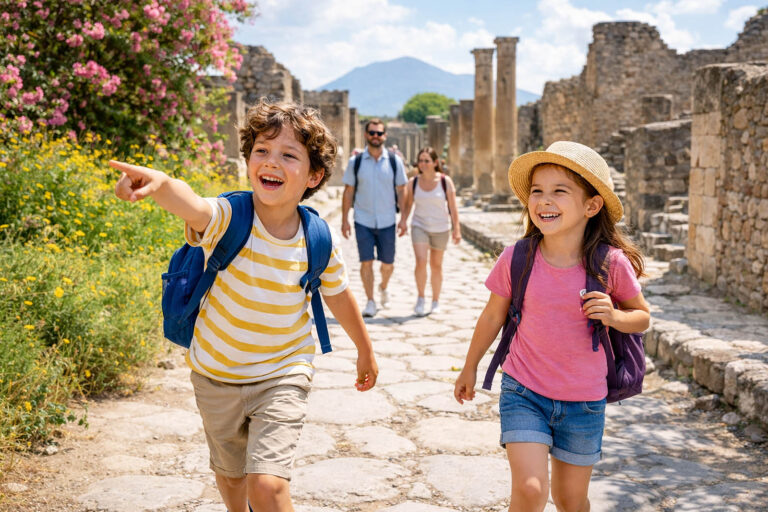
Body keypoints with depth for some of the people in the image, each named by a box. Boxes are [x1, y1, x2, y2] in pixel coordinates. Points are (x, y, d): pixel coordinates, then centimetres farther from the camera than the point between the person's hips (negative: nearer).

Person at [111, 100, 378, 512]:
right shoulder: (226, 219, -23)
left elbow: (339, 296, 4)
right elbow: (192, 205, -47)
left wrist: (365, 351, 17)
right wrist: (160, 183, -70)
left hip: (282, 374, -1)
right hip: (216, 374, 1)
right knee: (229, 473, 23)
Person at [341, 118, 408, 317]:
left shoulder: (395, 161, 1)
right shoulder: (355, 162, 0)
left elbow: (400, 191, 5)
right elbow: (348, 192, 4)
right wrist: (345, 219, 0)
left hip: (387, 221, 1)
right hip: (363, 221, -1)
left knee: (388, 264, 8)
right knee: (366, 262, -4)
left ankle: (383, 287, 38)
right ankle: (370, 301, 8)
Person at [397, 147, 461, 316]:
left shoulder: (445, 181, -6)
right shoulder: (413, 182, -1)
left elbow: (452, 207, -4)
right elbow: (408, 204, 10)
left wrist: (456, 229, -5)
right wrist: (403, 221, -4)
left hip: (441, 229, 0)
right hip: (420, 227, 0)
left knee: (436, 265, 10)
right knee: (421, 261, -18)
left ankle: (436, 301, 25)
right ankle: (420, 297, 1)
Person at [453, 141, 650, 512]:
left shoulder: (611, 263, -14)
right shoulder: (516, 260, -12)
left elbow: (642, 317, 2)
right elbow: (492, 317, 3)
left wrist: (614, 317, -21)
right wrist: (469, 368, 15)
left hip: (584, 402, 1)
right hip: (523, 393, -1)